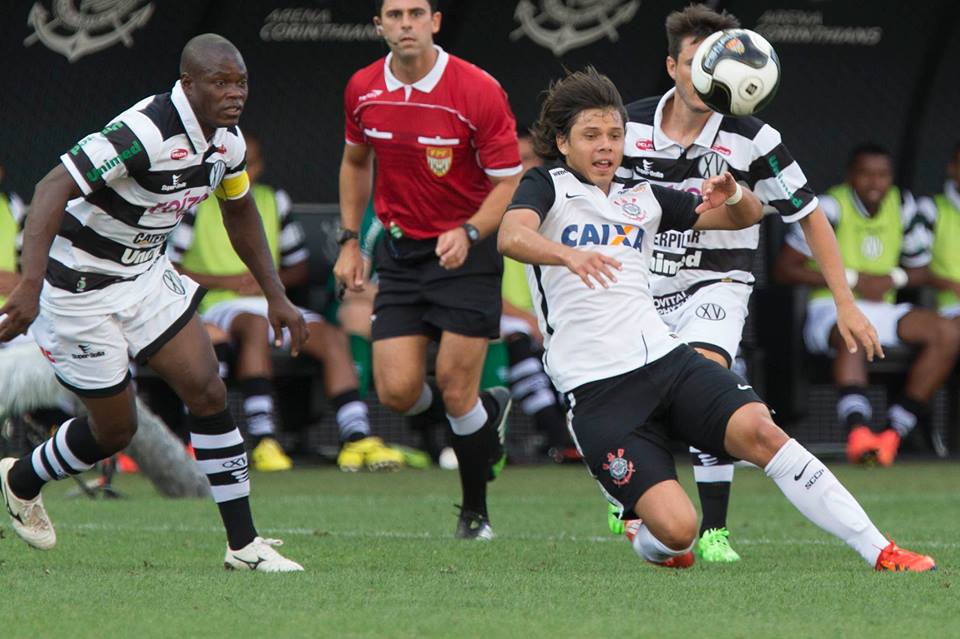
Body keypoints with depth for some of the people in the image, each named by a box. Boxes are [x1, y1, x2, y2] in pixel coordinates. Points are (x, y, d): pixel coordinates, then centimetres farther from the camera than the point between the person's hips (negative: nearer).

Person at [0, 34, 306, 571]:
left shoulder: (228, 140, -3)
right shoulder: (146, 132, -30)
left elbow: (240, 211, 18)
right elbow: (54, 189, -35)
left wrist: (276, 297, 16)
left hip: (145, 274, 7)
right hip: (80, 288, -7)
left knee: (208, 393, -5)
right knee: (115, 430, 2)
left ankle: (244, 544, 1)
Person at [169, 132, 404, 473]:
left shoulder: (274, 202, 19)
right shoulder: (197, 203, 5)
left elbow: (299, 268, 23)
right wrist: (224, 281, -9)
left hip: (272, 302, 5)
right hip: (218, 305, -5)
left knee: (332, 336, -22)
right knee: (255, 324, -40)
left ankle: (356, 437, -31)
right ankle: (263, 442, -47)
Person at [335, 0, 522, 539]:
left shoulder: (479, 91, -17)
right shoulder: (363, 90, -2)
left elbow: (510, 182, -12)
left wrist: (468, 232, -28)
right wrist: (350, 241, 13)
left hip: (466, 251, -4)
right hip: (400, 248, 4)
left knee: (456, 393, -8)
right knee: (397, 392, -7)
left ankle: (476, 513, 14)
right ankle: (487, 411, 25)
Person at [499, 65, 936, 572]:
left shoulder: (642, 198, 16)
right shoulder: (547, 187, 3)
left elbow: (746, 216, 24)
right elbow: (511, 236, -20)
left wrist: (734, 196, -2)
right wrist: (567, 254, -40)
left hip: (665, 357, 4)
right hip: (598, 391, -4)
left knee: (758, 430, -23)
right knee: (677, 529, -19)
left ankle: (880, 552, -20)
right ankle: (646, 540, 20)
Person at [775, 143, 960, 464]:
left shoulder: (905, 208, 6)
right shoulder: (829, 208, -8)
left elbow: (921, 270, 16)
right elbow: (785, 268, -9)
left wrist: (894, 278, -9)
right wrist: (850, 279, -14)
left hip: (881, 310, 6)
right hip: (831, 310, -6)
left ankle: (895, 430, -23)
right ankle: (858, 430, -60)